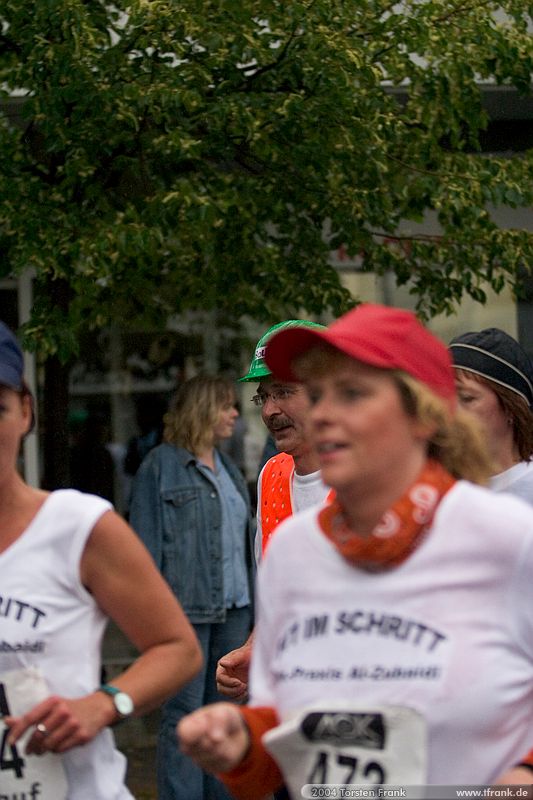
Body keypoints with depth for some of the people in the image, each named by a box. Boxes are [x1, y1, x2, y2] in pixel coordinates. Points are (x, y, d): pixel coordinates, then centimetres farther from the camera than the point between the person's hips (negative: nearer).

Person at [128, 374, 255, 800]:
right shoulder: (161, 466, -4)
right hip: (187, 608, -7)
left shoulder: (227, 467, 16)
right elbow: (146, 539, -7)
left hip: (234, 606, 7)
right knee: (185, 714, -5)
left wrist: (253, 605, 15)